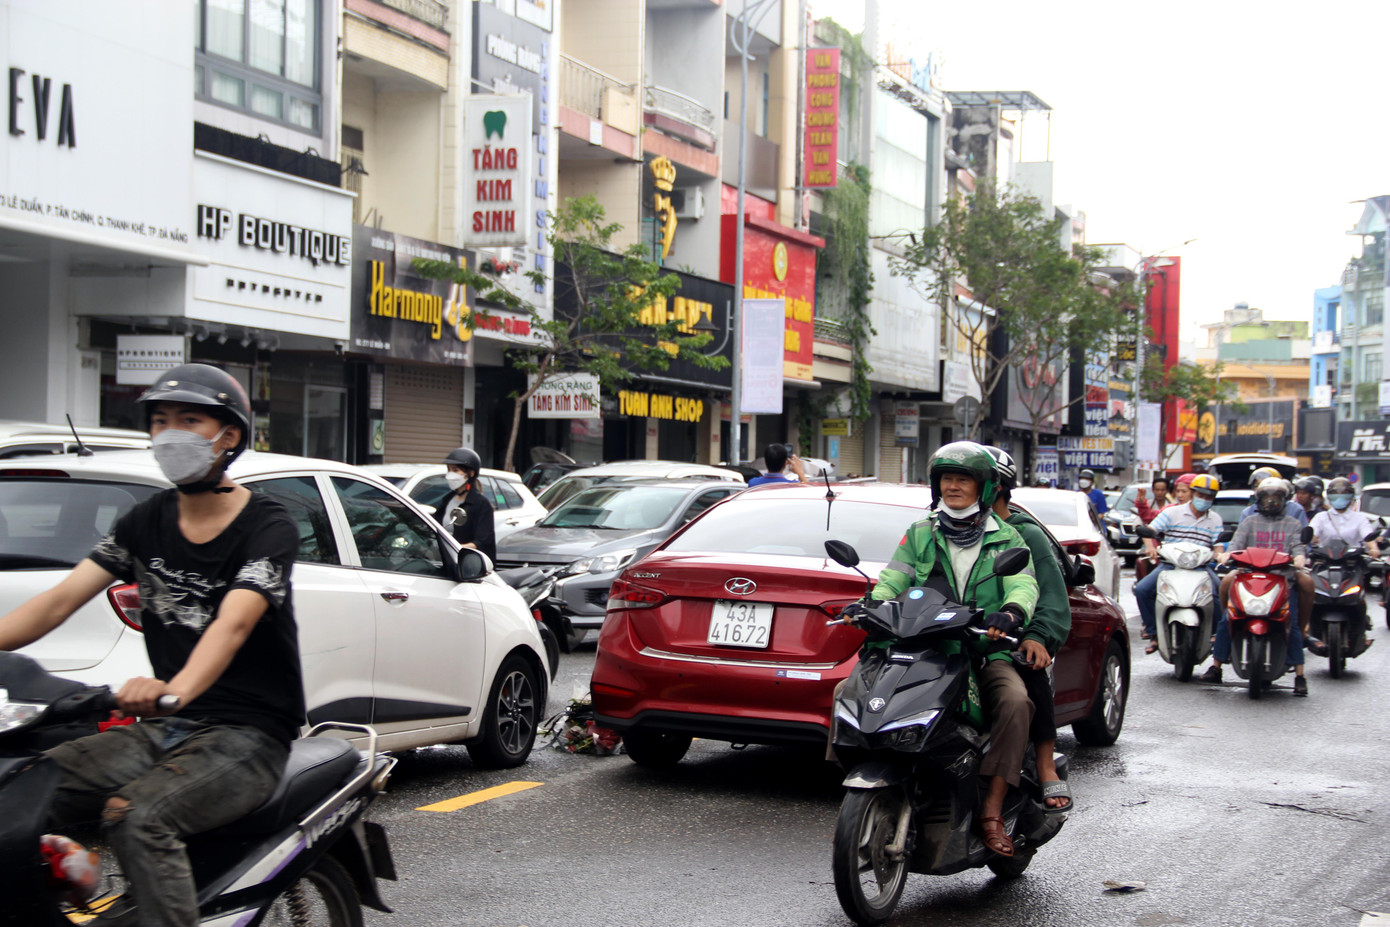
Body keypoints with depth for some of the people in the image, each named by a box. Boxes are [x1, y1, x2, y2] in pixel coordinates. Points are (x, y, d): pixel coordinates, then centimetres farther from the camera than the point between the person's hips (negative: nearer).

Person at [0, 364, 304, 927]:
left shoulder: (267, 527, -7)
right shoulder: (146, 522, 11)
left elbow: (233, 622, -25)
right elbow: (61, 600, 1)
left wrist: (177, 687, -45)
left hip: (246, 736, -6)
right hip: (161, 731, 6)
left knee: (138, 817, -33)